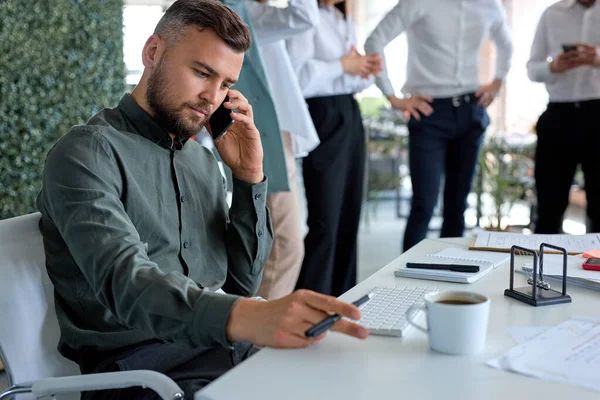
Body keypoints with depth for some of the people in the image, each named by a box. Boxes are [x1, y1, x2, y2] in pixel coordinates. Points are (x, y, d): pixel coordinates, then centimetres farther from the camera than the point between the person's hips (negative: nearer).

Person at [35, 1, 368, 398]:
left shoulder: (203, 160, 15)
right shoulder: (87, 153, -8)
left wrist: (249, 175, 3)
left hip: (235, 356, 7)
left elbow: (241, 283, 14)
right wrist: (244, 318, -43)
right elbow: (125, 282, -25)